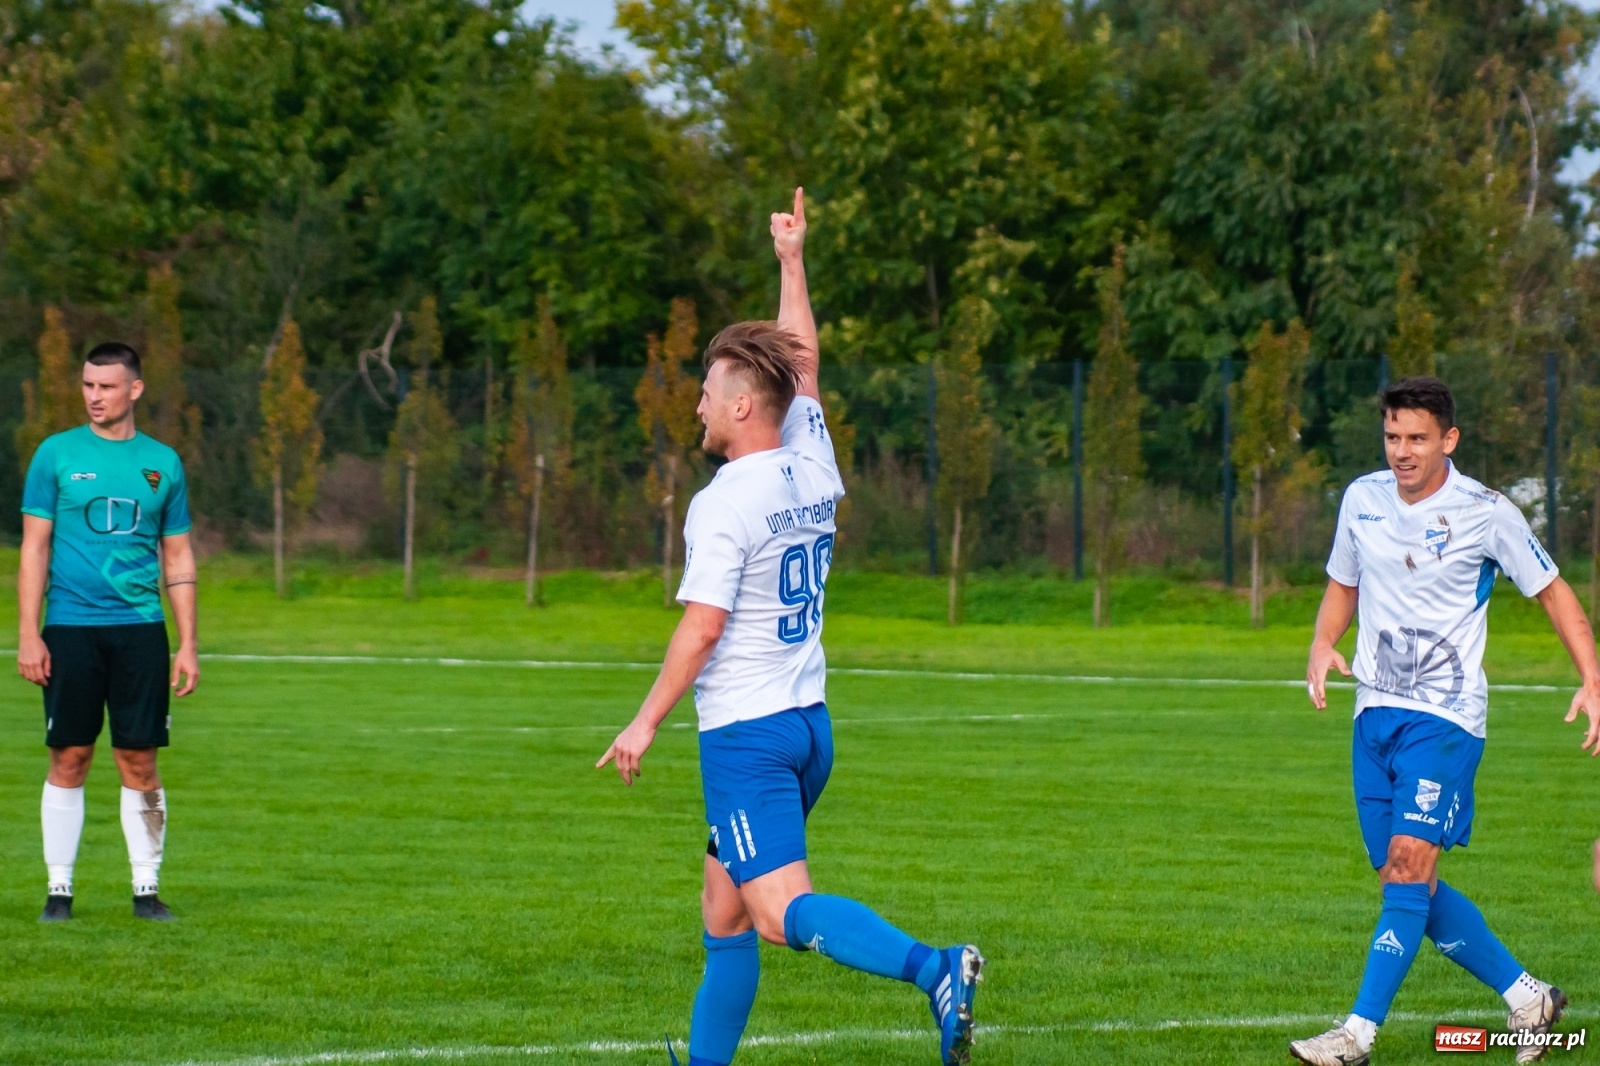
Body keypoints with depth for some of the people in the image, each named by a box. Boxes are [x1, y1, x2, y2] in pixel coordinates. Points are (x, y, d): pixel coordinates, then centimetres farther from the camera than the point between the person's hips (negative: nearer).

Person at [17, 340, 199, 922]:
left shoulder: (162, 462, 9)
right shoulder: (56, 454, 3)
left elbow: (178, 557, 13)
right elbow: (35, 547, 2)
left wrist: (188, 645, 7)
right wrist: (28, 635, -5)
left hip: (140, 628, 1)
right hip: (70, 628, -1)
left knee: (139, 760, 0)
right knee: (69, 759, -1)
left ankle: (146, 888, 7)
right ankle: (59, 888, 6)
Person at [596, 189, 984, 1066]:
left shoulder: (725, 502, -14)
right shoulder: (812, 467, 7)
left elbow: (701, 629, -16)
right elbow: (801, 363, 23)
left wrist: (646, 723, -9)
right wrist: (792, 262, 32)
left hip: (746, 732, -8)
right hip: (810, 722, 8)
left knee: (782, 913, -17)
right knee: (723, 913, 16)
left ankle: (932, 968, -36)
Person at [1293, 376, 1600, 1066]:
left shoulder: (1486, 513, -7)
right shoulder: (1362, 499, 6)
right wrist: (1322, 647, 2)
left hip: (1445, 717, -6)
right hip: (1375, 713, 6)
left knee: (1410, 867, -18)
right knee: (1405, 885, 4)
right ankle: (1527, 998, 19)